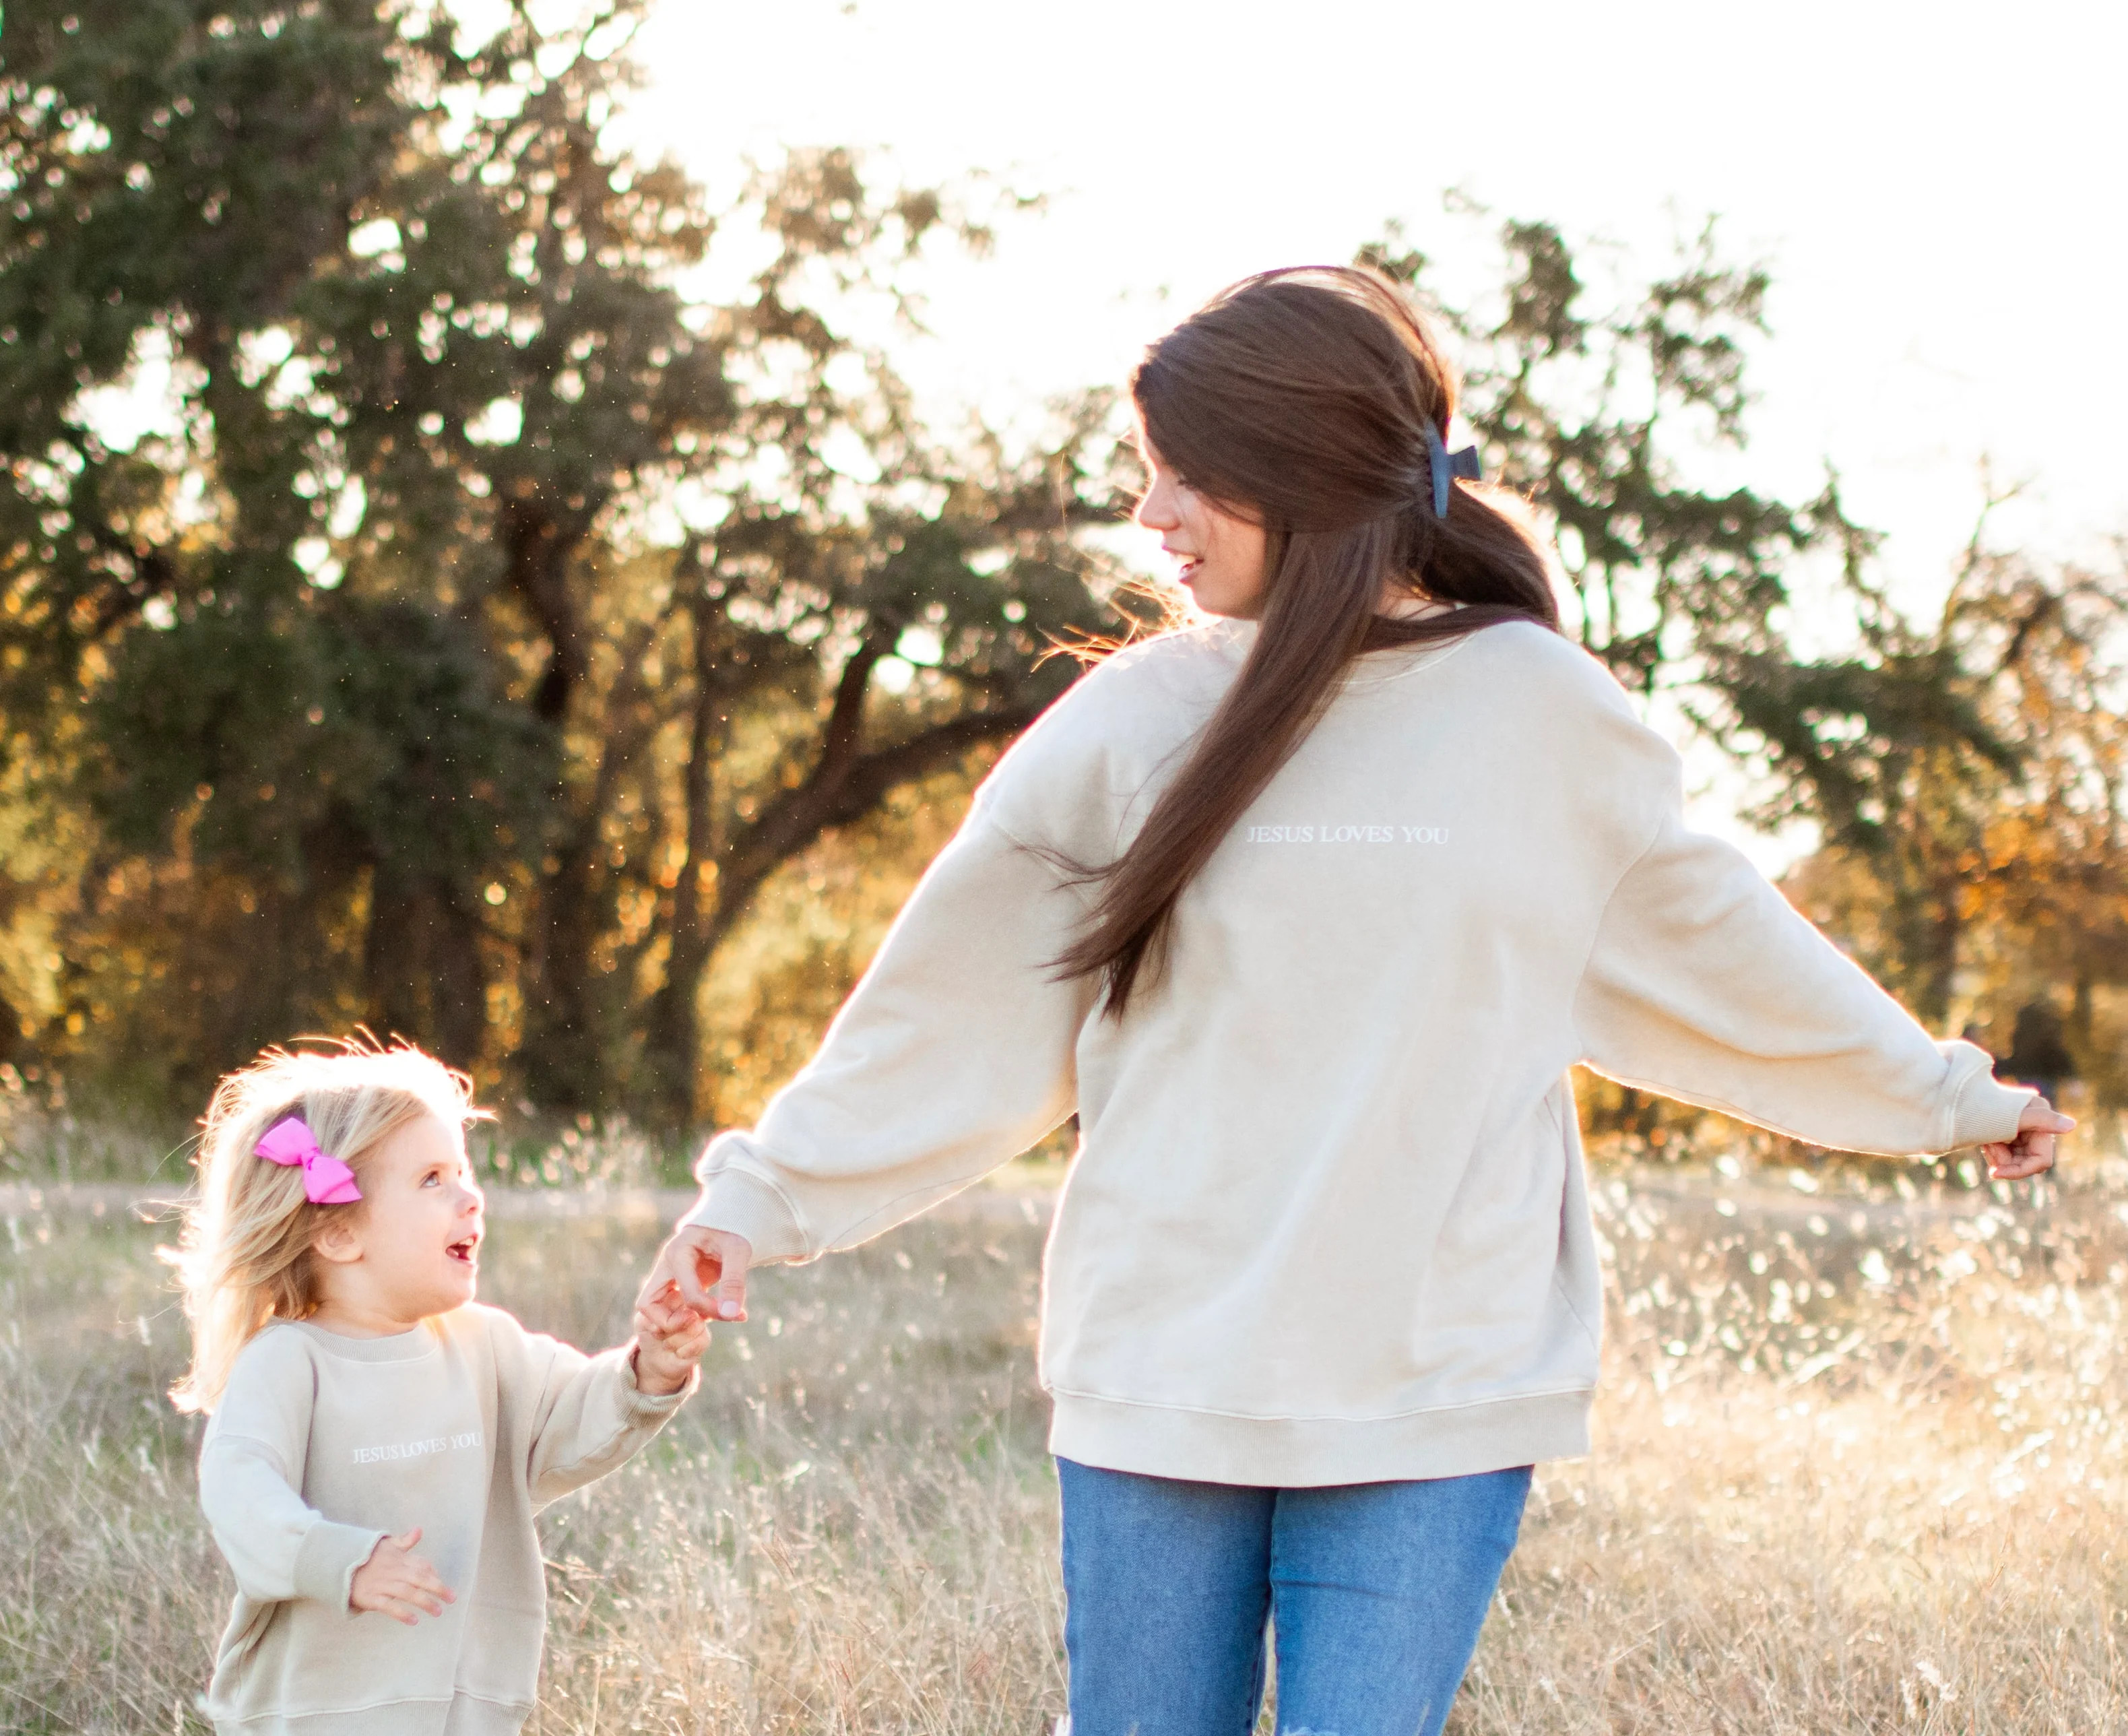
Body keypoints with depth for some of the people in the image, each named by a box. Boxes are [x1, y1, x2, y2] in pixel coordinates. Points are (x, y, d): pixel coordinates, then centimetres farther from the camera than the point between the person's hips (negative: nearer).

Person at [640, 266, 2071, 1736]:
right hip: (1158, 1387, 1)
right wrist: (763, 1196, 5)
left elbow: (1708, 940, 15)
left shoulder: (1538, 708, 0)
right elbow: (954, 1006, 7)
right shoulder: (1137, 720, 1)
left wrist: (1939, 1093, 24)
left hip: (1435, 1401, -1)